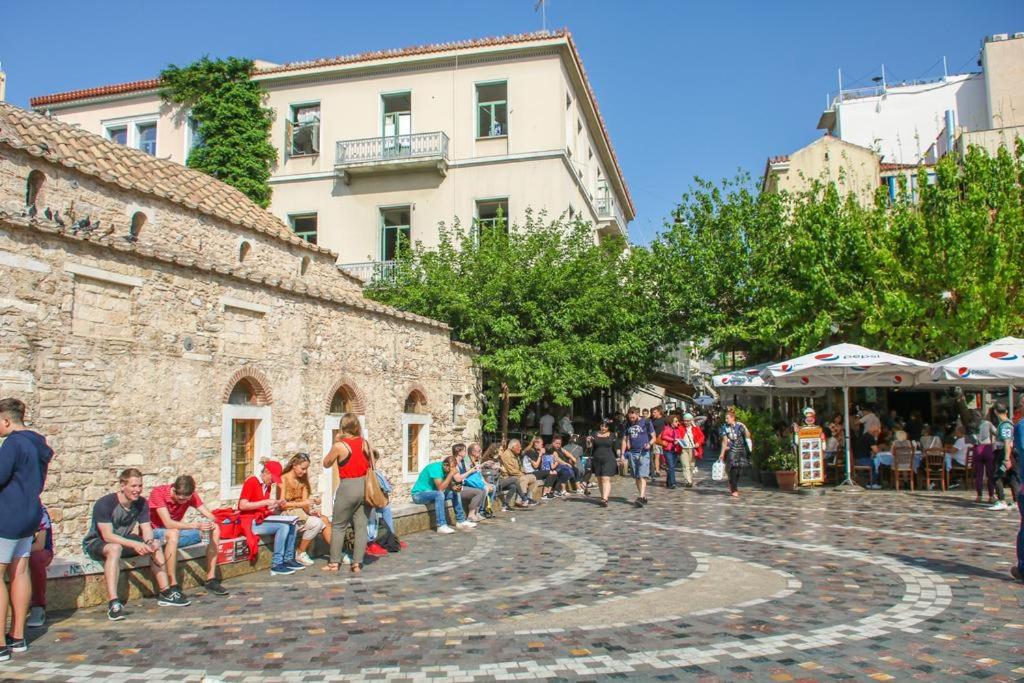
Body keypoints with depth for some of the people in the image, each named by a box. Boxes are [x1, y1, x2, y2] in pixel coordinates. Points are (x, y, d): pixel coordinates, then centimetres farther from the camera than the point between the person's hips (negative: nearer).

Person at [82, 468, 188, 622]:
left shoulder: (141, 503, -5)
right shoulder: (104, 504, -24)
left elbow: (146, 528, -9)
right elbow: (107, 536, -30)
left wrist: (149, 542, -33)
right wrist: (134, 544, -42)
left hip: (123, 540, 7)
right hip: (96, 544, -7)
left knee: (155, 544, -12)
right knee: (115, 548, -39)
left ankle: (165, 593, -9)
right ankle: (113, 603, -44)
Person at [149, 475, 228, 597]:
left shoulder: (190, 495, -6)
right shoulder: (158, 493, -22)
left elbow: (210, 516, -10)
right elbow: (168, 523, -32)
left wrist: (210, 523, -34)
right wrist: (196, 525, -42)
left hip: (176, 530, 6)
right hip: (156, 533, -6)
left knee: (215, 529, -12)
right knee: (173, 533, -40)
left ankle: (211, 580, -10)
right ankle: (173, 587, -35)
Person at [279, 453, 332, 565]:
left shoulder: (302, 481, 14)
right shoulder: (283, 479, -7)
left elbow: (305, 502, 7)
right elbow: (282, 504, -14)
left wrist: (312, 510, -14)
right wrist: (303, 503, -22)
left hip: (301, 513, 6)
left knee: (325, 520, -20)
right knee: (316, 522, -28)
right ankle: (300, 554, -12)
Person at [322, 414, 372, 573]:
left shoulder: (339, 445, -10)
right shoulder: (365, 443, 3)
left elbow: (326, 464, 5)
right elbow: (370, 465, 9)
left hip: (348, 487, -4)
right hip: (365, 486, 4)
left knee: (338, 526, 10)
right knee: (361, 526, 6)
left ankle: (334, 563, 13)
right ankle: (357, 563, 7)